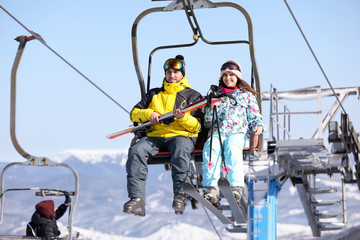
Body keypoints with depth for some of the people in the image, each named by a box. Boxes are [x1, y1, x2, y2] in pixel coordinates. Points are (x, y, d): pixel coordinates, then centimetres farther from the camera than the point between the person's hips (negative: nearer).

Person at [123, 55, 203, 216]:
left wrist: (183, 118, -15)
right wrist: (148, 113, -1)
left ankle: (180, 195, -45)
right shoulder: (154, 94, 25)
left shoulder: (192, 95, 16)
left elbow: (197, 126, 6)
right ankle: (137, 199, -37)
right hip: (155, 136, 3)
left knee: (181, 149, -40)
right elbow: (134, 114, 20)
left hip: (181, 136, -3)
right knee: (136, 150, -29)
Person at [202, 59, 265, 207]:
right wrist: (211, 109, 3)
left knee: (232, 147, -40)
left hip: (237, 133, -2)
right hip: (217, 133, 2)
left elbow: (255, 116, 16)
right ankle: (211, 188, -50)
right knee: (210, 148, -36)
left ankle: (236, 187, -54)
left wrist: (258, 126, -7)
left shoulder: (247, 95, 23)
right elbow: (207, 123, 24)